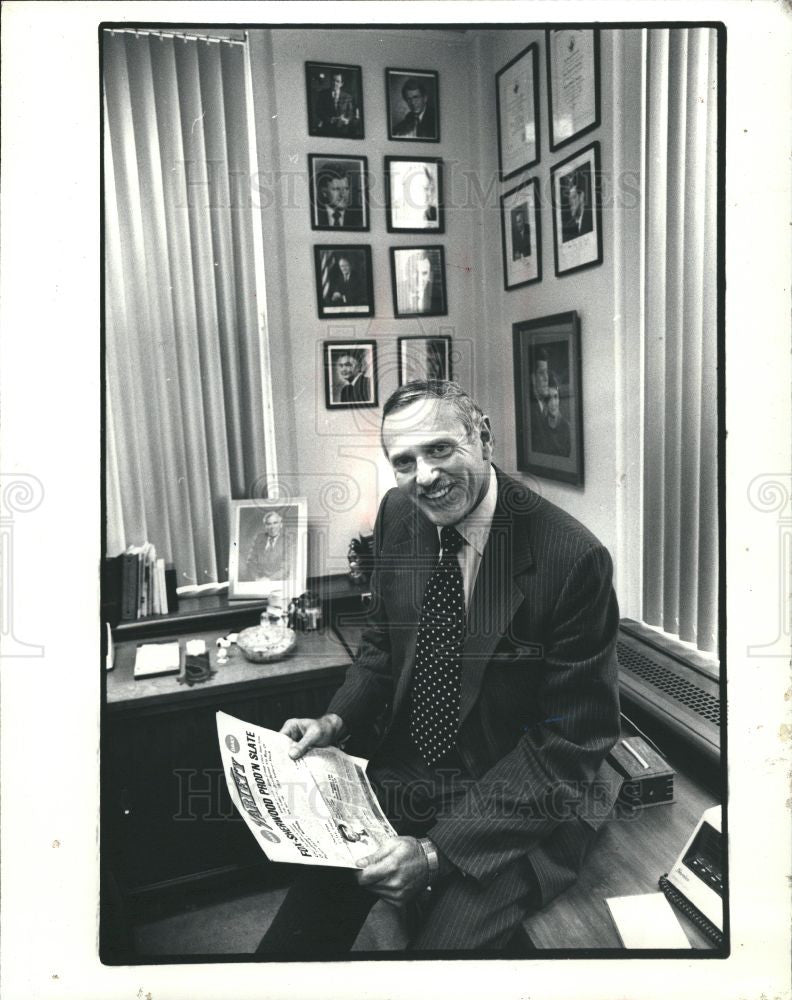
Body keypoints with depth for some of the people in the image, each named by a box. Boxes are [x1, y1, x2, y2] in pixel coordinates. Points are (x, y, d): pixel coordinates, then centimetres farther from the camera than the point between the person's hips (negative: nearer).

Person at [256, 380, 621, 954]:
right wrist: (336, 721, -7)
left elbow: (574, 742, -18)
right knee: (301, 932, -7)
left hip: (520, 802, -3)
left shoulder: (574, 558, -23)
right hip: (407, 771, 4)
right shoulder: (399, 515, -5)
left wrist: (439, 850, -22)